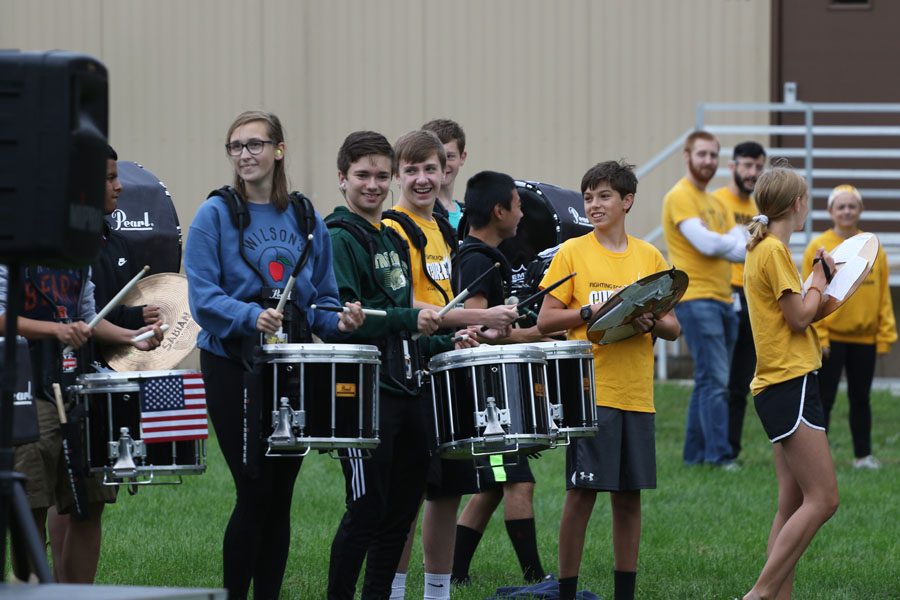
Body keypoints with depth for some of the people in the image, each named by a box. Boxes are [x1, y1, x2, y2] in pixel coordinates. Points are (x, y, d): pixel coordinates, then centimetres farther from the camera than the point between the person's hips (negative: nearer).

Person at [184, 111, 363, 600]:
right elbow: (203, 296, -12)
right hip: (233, 363, -4)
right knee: (254, 492, -9)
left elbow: (322, 298, 14)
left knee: (280, 495, 6)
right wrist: (251, 317, -28)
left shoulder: (307, 222, 10)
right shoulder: (216, 215, -3)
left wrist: (338, 321, -8)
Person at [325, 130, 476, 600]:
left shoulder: (394, 241, 19)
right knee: (366, 511, -7)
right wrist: (410, 319, -25)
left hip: (406, 389, 8)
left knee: (402, 509, 10)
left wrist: (444, 344, 15)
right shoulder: (338, 239, -8)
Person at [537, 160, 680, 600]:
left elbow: (673, 328, 11)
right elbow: (545, 319, -3)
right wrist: (590, 312, -18)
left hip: (636, 394, 3)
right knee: (582, 493, -4)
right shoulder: (572, 253, 1)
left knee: (629, 496, 7)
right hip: (589, 392, -3)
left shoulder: (650, 258, 9)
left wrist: (651, 324, -10)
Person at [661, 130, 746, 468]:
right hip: (696, 298, -9)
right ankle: (719, 456, -15)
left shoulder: (715, 203, 20)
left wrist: (717, 243, -13)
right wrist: (731, 242, 1)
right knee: (715, 380, -13)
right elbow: (706, 243, -19)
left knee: (710, 380, 11)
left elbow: (742, 248, 9)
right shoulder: (680, 197, -7)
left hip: (721, 300, 9)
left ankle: (695, 453, 16)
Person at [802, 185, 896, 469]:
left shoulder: (874, 249, 4)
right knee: (824, 399, -1)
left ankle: (863, 455, 18)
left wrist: (885, 334, 1)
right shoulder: (818, 248, -4)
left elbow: (884, 294, 6)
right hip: (831, 338, -3)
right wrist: (817, 336, -12)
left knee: (861, 398, 11)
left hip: (865, 338, 3)